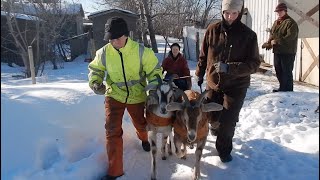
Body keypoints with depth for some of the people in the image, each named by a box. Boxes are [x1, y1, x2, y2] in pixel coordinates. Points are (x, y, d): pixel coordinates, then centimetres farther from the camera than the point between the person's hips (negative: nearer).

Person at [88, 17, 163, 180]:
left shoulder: (141, 51, -17)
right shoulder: (103, 53, -12)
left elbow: (154, 70, -8)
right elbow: (95, 68, 6)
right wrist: (95, 82, -14)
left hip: (137, 96, 0)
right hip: (114, 96, 0)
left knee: (141, 124, 22)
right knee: (113, 131, -8)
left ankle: (143, 138, 63)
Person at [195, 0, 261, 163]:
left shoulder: (248, 35, -11)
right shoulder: (212, 30, -5)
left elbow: (254, 64, -12)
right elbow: (203, 55, 7)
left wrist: (229, 68, -25)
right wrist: (199, 74, 14)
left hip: (236, 86, -2)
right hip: (213, 83, 2)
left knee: (228, 122, -2)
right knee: (212, 117, 15)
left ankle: (224, 149, 24)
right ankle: (215, 125, 52)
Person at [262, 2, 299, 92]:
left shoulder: (291, 22, -9)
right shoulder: (276, 22, 17)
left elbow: (290, 37, -20)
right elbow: (271, 34, 20)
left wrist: (276, 41, -20)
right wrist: (269, 43, 0)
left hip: (287, 52, -8)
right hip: (277, 51, 8)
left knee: (287, 72, -5)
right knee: (278, 71, 14)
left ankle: (288, 91, 3)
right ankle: (282, 88, 26)